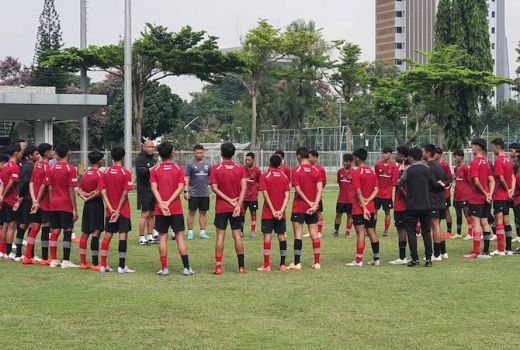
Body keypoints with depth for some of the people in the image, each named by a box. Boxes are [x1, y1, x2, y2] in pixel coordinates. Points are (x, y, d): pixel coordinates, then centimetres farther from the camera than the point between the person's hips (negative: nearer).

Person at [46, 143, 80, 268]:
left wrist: (52, 202, 14)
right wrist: (74, 209, -8)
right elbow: (71, 190, -11)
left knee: (55, 231, 9)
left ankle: (53, 260, 12)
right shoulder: (70, 168, -9)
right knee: (67, 231, -1)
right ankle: (66, 261, -3)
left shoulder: (52, 168, 5)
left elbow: (50, 189, 5)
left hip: (54, 204, 5)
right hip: (66, 204, -5)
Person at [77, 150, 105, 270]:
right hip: (96, 205, -7)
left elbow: (79, 190, 10)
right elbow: (99, 192, -20)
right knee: (96, 233, -8)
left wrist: (85, 196, -5)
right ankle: (95, 263, -10)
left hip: (87, 205, 7)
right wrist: (90, 197, -6)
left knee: (85, 233, 11)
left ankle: (83, 262, 14)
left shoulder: (85, 173, 10)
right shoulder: (99, 174, -11)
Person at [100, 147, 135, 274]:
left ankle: (103, 265, 10)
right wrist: (118, 210, -10)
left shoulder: (106, 172, 3)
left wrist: (111, 208, -6)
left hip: (110, 211, 4)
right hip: (123, 210, -4)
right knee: (123, 236, -1)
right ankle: (122, 266, -3)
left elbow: (103, 192, -2)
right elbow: (125, 193, -14)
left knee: (107, 236, 9)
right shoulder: (125, 173, -9)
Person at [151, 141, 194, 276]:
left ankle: (164, 268, 2)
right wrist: (168, 202, -11)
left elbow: (154, 188, -8)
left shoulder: (155, 170, 2)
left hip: (160, 209, 0)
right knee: (180, 236, 2)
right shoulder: (178, 169, 2)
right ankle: (186, 268, -2)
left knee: (163, 237, 5)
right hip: (176, 209, 0)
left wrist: (162, 204, -13)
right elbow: (180, 187, -8)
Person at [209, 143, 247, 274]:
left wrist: (229, 200, -9)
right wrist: (238, 204, -12)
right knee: (237, 235, 5)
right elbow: (244, 187, -8)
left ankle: (218, 266, -1)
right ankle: (241, 266, 4)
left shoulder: (215, 169, -4)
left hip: (221, 207, -1)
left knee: (220, 235, 2)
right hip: (236, 207, 2)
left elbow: (214, 188, -10)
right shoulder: (240, 169, 1)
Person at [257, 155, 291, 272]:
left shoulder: (264, 176, -4)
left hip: (268, 213, -3)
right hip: (280, 213, 3)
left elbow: (265, 195, -11)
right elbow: (287, 196, -3)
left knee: (267, 237, -3)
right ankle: (282, 264, 9)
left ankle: (267, 266, -6)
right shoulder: (285, 177, 5)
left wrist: (273, 210, -11)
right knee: (281, 236, 8)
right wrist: (281, 211, -8)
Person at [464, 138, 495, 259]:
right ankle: (486, 251, 11)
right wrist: (489, 194, -2)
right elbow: (492, 181, 7)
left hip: (476, 198, -8)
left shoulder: (475, 162, -14)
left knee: (476, 222, -6)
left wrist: (484, 193, -9)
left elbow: (476, 181, -21)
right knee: (484, 222, 9)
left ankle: (476, 252, -7)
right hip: (486, 198, 8)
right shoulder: (486, 162, 11)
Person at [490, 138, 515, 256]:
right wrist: (511, 190, 1)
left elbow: (501, 178, -20)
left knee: (499, 221, -7)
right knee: (506, 221, 12)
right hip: (507, 196, 8)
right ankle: (508, 248, 14)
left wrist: (507, 189, -5)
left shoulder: (498, 161, -14)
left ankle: (500, 250, -9)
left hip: (499, 196, -8)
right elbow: (513, 177, 13)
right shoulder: (508, 161, 13)